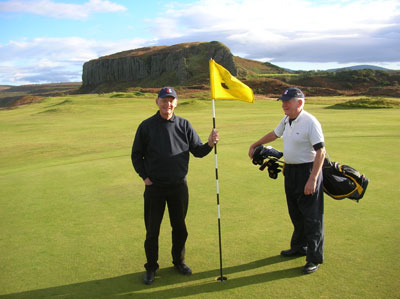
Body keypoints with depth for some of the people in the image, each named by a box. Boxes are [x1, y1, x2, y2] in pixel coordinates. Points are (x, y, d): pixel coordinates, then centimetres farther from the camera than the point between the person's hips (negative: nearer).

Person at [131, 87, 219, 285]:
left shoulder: (184, 125, 3)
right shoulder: (146, 126, -2)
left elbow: (197, 151, 4)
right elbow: (136, 155, 5)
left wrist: (210, 144, -15)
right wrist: (144, 176, -3)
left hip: (179, 187, 2)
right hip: (154, 187, -1)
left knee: (179, 227, 14)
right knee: (152, 230, 7)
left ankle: (179, 261, 35)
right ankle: (151, 267, 25)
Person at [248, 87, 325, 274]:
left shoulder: (310, 122, -18)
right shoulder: (286, 120, 7)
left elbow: (320, 152, -21)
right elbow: (274, 134, 27)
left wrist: (312, 179, -26)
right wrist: (255, 145, 37)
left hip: (308, 170, -8)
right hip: (290, 170, 9)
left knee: (311, 216, -1)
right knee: (295, 213, 20)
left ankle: (315, 258, 11)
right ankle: (299, 247, 38)